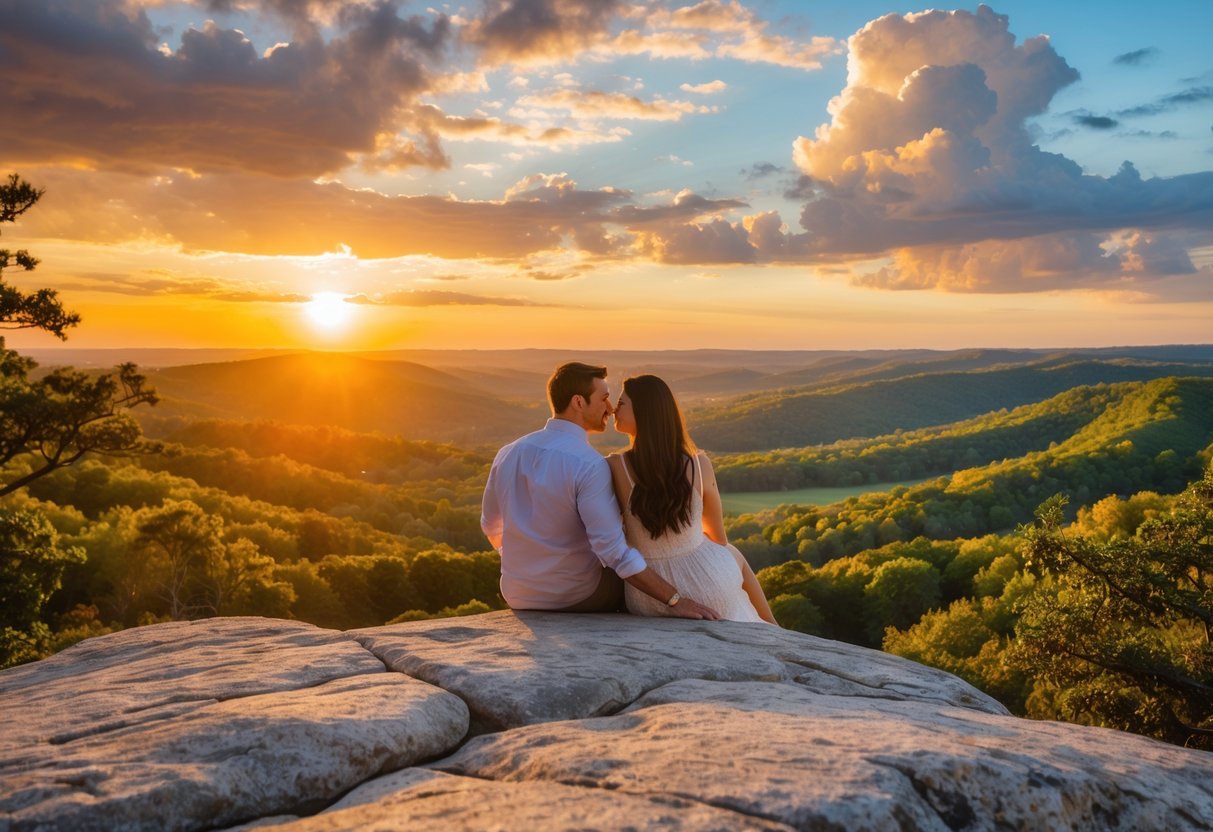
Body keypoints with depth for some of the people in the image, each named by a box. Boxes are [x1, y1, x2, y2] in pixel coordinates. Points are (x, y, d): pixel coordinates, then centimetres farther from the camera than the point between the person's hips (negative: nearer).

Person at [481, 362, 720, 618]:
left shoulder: (508, 454, -3)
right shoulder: (589, 465, -23)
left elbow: (491, 526, 12)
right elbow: (615, 551, -28)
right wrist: (674, 599, -23)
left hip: (518, 597, 6)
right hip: (578, 599, -5)